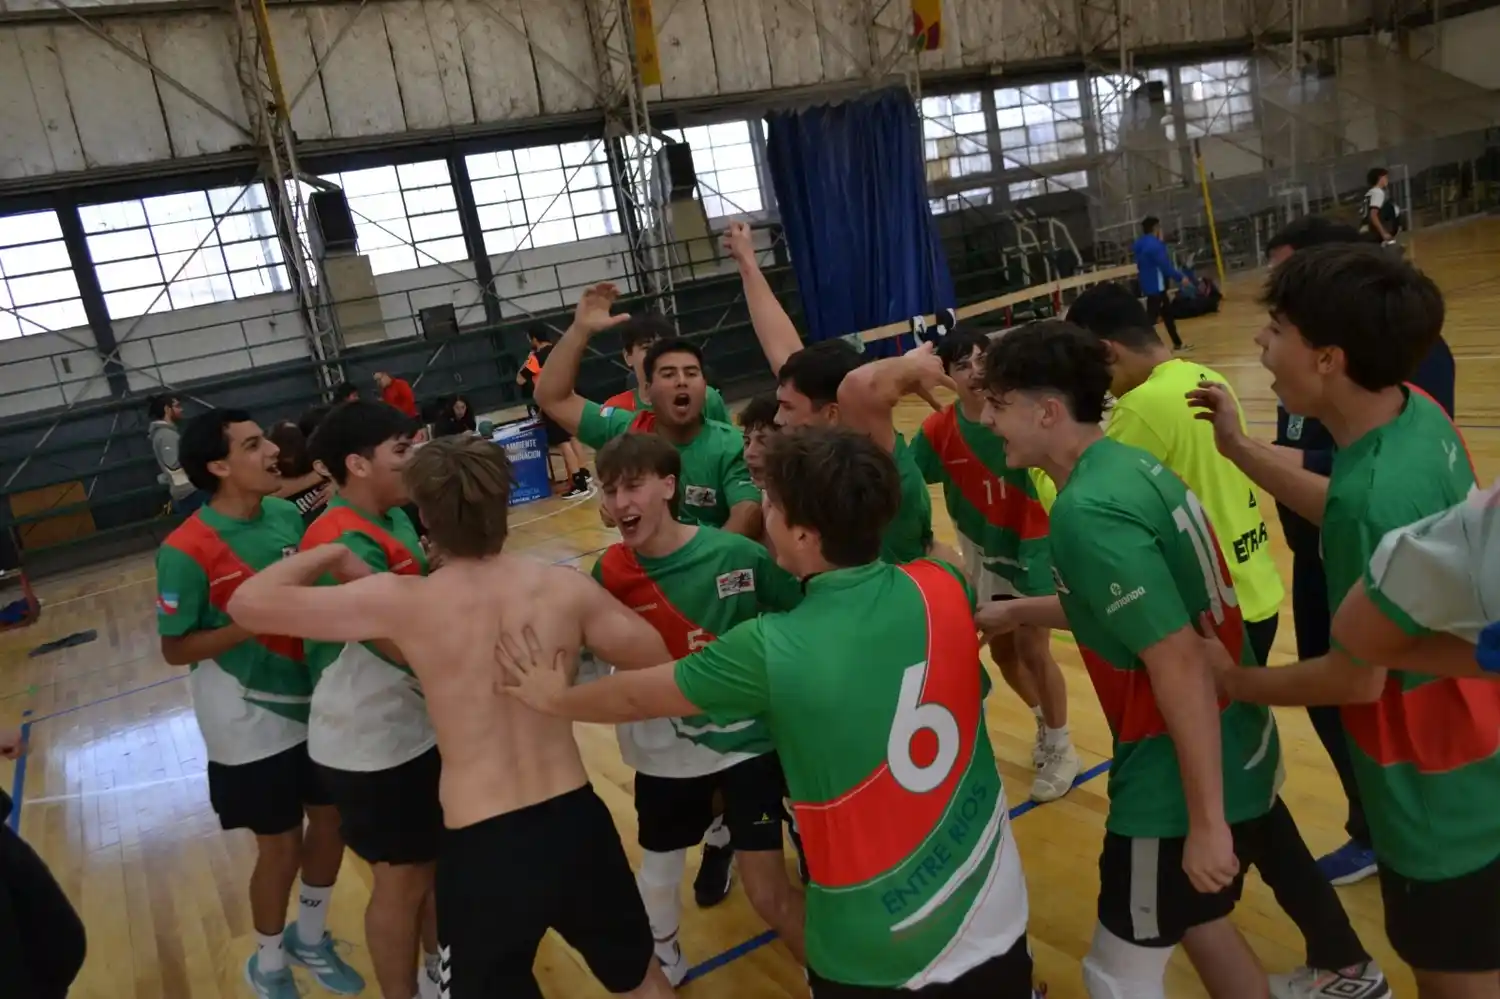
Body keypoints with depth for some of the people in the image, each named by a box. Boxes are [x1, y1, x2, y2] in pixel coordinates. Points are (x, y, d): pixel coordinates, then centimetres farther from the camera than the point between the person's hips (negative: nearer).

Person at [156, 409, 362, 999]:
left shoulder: (287, 515, -3)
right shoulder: (187, 550, -20)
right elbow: (174, 648, -14)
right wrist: (253, 623, -26)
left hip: (313, 703, 6)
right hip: (251, 724, -6)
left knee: (331, 821, 17)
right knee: (281, 846, 8)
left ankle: (309, 939, 43)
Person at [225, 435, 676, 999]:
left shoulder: (401, 603, -13)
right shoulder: (566, 587, -7)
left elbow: (248, 604, -7)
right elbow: (655, 662, 7)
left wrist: (332, 554, 8)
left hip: (480, 848, -1)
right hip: (576, 822, 2)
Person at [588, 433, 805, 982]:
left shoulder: (740, 555, -19)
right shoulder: (611, 572, -11)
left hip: (745, 740, -3)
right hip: (664, 750, 3)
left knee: (770, 896, 1)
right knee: (658, 872, 23)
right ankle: (663, 958, 55)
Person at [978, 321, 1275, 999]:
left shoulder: (1088, 510, -26)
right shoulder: (1131, 465, 3)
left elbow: (1179, 664, -28)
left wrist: (1206, 822, -23)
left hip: (1183, 781, -9)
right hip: (1237, 755, 9)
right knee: (1201, 923, 29)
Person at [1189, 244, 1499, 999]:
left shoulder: (1376, 494, -34)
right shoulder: (1417, 416, -8)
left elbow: (1358, 678, -24)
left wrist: (1234, 682, -9)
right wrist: (1240, 449, 6)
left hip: (1439, 791, -9)